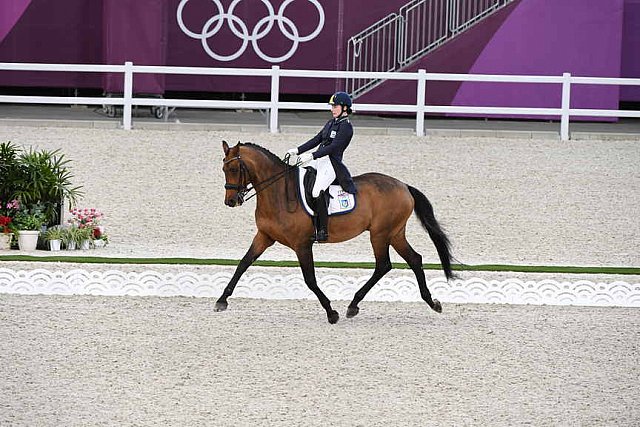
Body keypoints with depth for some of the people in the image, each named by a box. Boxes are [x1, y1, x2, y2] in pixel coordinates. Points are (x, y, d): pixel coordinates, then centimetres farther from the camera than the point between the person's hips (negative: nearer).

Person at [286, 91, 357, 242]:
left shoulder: (346, 126, -8)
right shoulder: (331, 123, 20)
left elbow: (333, 147, -18)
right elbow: (316, 140, 20)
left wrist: (312, 156, -25)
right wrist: (298, 150, 10)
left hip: (332, 164, -10)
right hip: (319, 161, 10)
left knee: (317, 192, -26)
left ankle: (323, 231, -21)